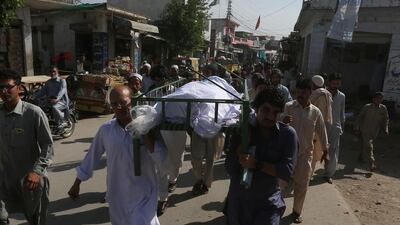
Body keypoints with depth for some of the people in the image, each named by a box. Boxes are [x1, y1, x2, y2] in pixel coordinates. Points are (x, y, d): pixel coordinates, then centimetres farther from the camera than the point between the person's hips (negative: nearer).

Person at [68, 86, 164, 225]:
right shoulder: (105, 129, -5)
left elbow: (159, 157, -17)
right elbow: (92, 156, 6)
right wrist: (77, 184, 13)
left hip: (143, 194, -2)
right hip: (117, 194, 3)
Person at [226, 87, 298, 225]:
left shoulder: (288, 134, -10)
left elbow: (287, 172, -15)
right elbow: (231, 170, -12)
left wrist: (257, 164, -24)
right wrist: (243, 141, -22)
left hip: (268, 204, -2)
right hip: (238, 202, 2)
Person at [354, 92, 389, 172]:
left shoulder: (383, 108, -1)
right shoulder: (367, 107, -9)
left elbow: (386, 119, 10)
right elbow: (360, 117, -1)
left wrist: (386, 129, 0)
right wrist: (357, 128, -3)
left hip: (374, 132, 4)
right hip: (365, 130, -3)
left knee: (366, 145, 18)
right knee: (368, 146, -11)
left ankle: (362, 157, 42)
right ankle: (372, 164, -13)